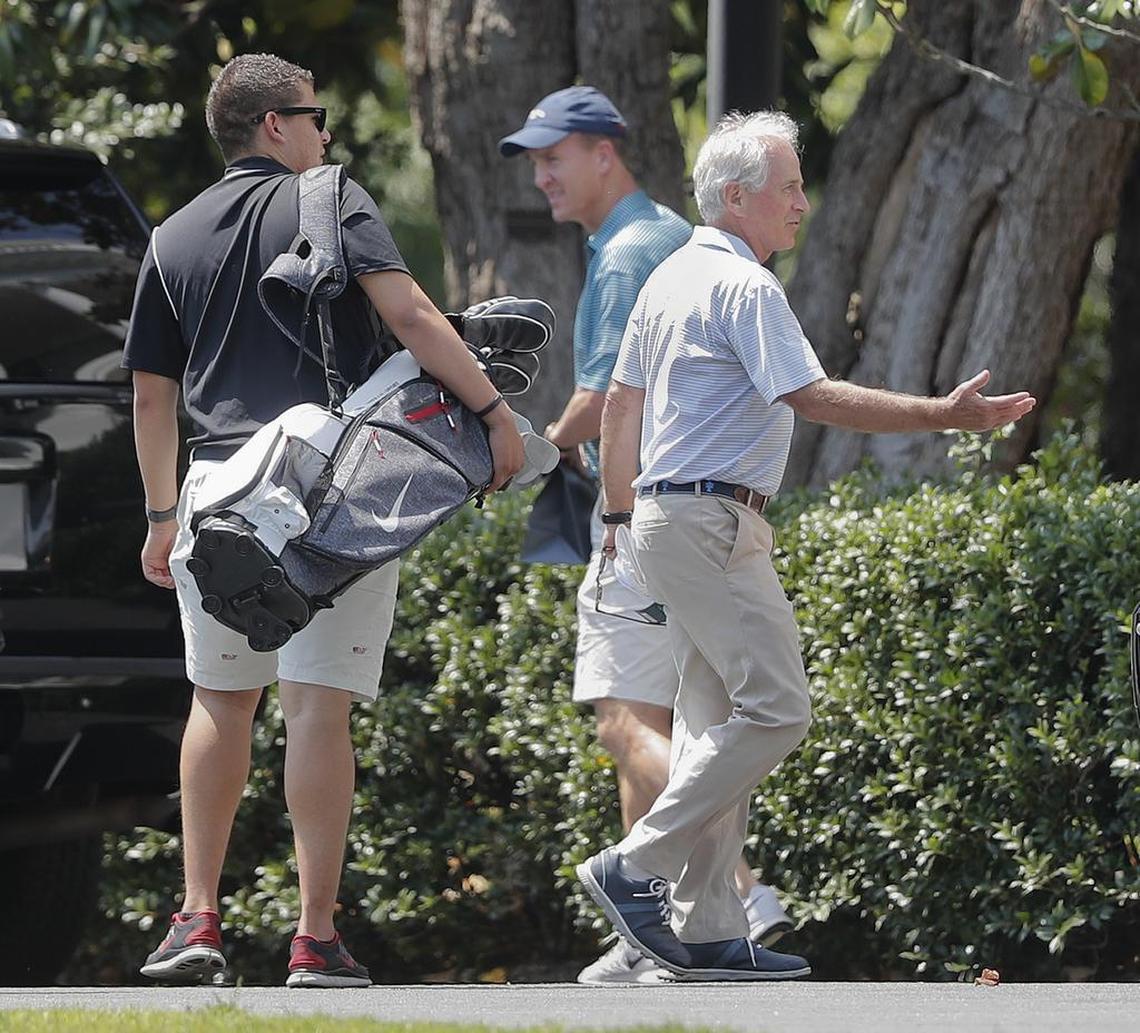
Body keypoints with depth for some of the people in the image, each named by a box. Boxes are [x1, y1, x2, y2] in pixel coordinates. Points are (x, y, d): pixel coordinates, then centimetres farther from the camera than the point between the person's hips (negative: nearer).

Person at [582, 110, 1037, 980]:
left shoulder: (670, 278, 17)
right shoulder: (746, 287, -13)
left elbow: (622, 401, 22)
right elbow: (814, 398, -21)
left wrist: (621, 509, 29)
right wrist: (944, 415, -21)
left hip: (667, 519, 11)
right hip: (714, 525, -11)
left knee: (716, 718, 9)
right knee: (775, 710, -11)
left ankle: (707, 931, 7)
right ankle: (636, 867, -11)